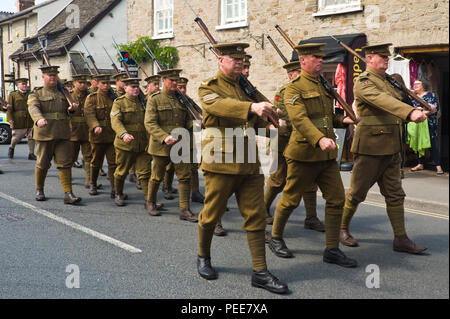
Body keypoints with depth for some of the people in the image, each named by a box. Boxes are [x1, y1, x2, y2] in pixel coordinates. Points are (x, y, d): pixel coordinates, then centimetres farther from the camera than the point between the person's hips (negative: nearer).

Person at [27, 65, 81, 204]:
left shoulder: (63, 94, 16)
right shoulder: (36, 94, 3)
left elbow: (68, 110, 24)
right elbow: (33, 108, -17)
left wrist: (72, 108, -3)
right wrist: (39, 119, -40)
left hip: (63, 135, 3)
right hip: (44, 135, -2)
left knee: (65, 163, -5)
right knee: (43, 164, 7)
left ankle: (68, 194, -7)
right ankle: (39, 190, 27)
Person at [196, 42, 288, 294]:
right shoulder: (209, 88, -3)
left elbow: (257, 120, 17)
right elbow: (220, 105, -26)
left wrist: (271, 124, -7)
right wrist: (252, 107, -42)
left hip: (250, 163, 5)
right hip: (221, 162, -5)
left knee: (256, 216, 2)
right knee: (211, 215, 6)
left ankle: (260, 272, 8)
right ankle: (203, 258, 31)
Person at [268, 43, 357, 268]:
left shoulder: (324, 86, 16)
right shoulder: (294, 88, -8)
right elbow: (299, 119, -23)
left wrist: (342, 120, 7)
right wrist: (320, 139, -37)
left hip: (327, 156, 7)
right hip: (304, 154, -7)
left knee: (337, 199, 1)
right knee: (291, 200, 5)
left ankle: (332, 250, 10)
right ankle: (275, 239, 26)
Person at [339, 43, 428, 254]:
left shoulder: (389, 80, 15)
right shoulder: (363, 82, -14)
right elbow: (383, 100, -33)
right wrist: (410, 112, -46)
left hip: (391, 148, 8)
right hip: (370, 147, -8)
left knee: (395, 194, 8)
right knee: (357, 193, 4)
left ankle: (401, 239, 13)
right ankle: (342, 229, 22)